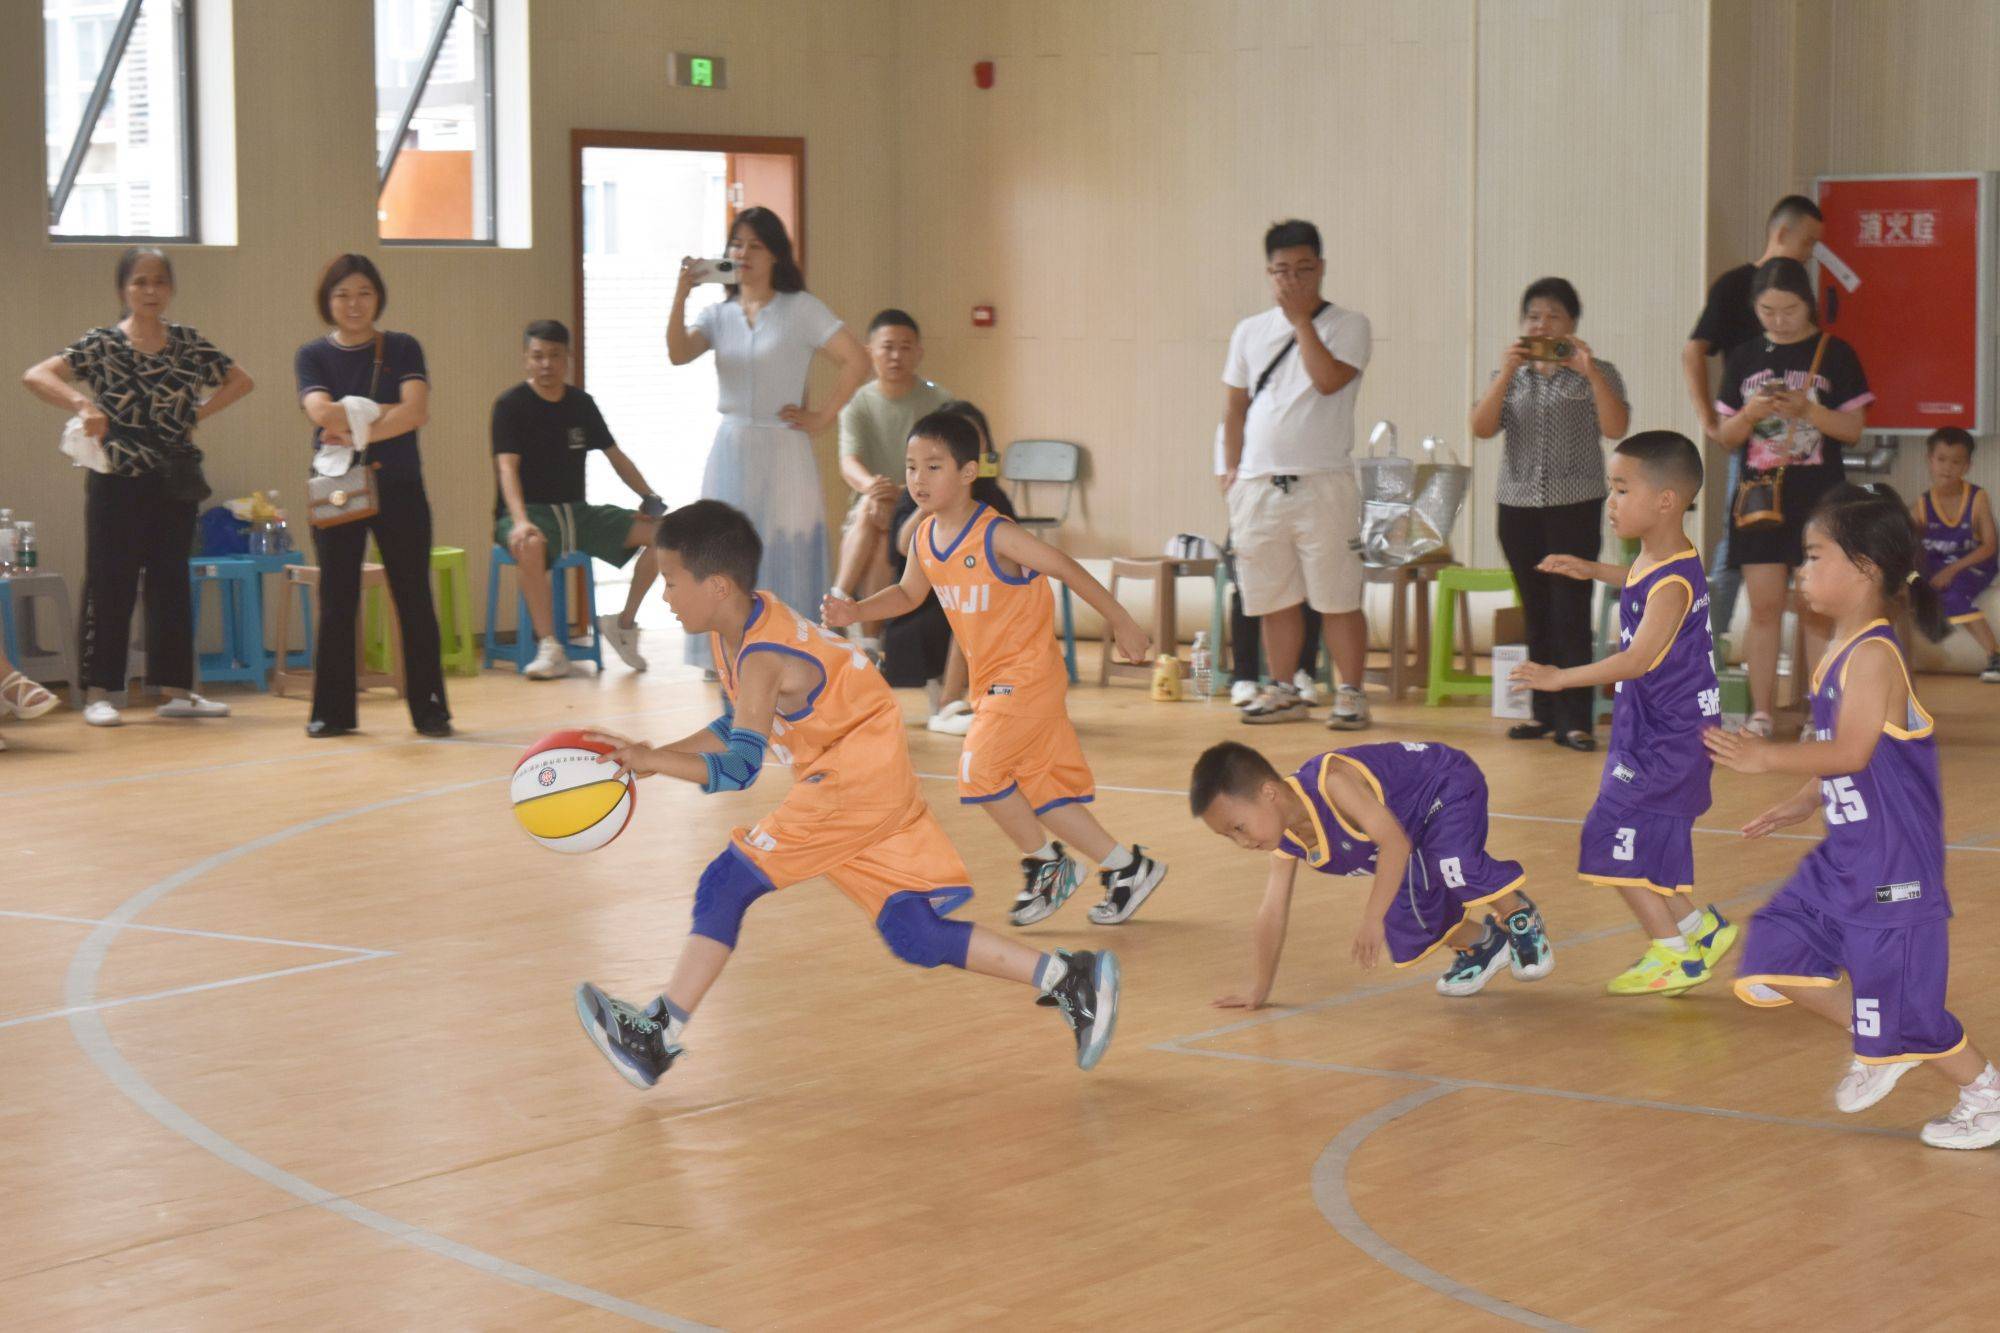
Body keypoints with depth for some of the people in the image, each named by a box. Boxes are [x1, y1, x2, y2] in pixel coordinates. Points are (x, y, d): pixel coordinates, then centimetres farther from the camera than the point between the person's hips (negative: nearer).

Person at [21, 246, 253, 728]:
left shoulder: (188, 342, 6)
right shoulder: (101, 344, -5)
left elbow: (240, 380, 17)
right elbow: (36, 377, -15)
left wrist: (202, 412, 3)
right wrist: (82, 404, -29)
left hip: (175, 484, 4)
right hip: (117, 484, -4)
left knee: (171, 582, 8)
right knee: (110, 585, -2)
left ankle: (175, 690, 14)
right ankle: (98, 693, 3)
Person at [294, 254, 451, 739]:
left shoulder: (402, 349, 5)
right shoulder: (313, 356, 5)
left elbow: (417, 411, -11)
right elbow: (323, 413, -12)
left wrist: (356, 430, -16)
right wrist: (386, 412, -11)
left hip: (398, 486, 0)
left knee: (414, 598, 1)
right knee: (337, 603, 2)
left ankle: (429, 708, 6)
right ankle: (333, 711, 9)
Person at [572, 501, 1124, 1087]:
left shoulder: (762, 658, -21)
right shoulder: (737, 630, 7)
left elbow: (738, 769, -26)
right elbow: (731, 730, 18)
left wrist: (647, 759, -22)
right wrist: (653, 756, 8)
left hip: (856, 778, -10)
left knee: (729, 880, -11)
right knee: (916, 936, 7)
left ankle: (658, 1034, -10)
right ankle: (1069, 978, 5)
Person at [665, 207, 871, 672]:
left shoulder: (801, 309, 0)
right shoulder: (719, 314, 10)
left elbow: (857, 361, -7)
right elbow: (678, 353, -8)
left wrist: (822, 417, -8)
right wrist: (682, 292, -18)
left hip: (782, 449, -4)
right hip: (731, 449, 4)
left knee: (786, 556, -4)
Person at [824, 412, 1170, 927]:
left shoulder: (996, 537, -21)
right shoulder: (925, 539, 1)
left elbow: (1068, 570, -14)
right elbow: (908, 594, 19)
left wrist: (1120, 622, -8)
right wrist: (855, 612, 2)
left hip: (1027, 675, -8)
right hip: (990, 681, 8)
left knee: (979, 772, -15)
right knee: (1037, 787, 11)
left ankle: (1046, 864, 6)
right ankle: (1126, 867, 24)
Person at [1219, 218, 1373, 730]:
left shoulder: (1347, 325, -1)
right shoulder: (1250, 332, 13)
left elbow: (1328, 380, -18)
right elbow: (1235, 404, 17)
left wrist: (1301, 319, -13)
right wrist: (1232, 469, 10)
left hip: (1323, 483, -4)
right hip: (1259, 486, 4)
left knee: (1338, 599, -3)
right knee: (1274, 599, 10)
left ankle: (1350, 694, 4)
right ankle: (1283, 692, 19)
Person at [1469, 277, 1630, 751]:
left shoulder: (1596, 375, 4)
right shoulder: (1511, 377, 12)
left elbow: (1616, 428, -12)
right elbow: (1482, 428, -4)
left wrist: (1590, 372, -20)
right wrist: (1506, 372, -13)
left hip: (1576, 506, -4)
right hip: (1518, 505, 4)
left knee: (1570, 614, -10)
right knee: (1537, 615, 8)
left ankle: (1575, 720, -9)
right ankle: (1544, 712, 15)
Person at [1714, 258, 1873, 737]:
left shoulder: (1834, 355, 1)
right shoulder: (1744, 359, 8)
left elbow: (1854, 428, -2)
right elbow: (1725, 437, 10)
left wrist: (1808, 409, -18)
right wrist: (1749, 414, -11)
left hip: (1817, 499, -2)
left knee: (1817, 610, -2)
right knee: (1764, 609, 3)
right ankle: (1761, 715, 8)